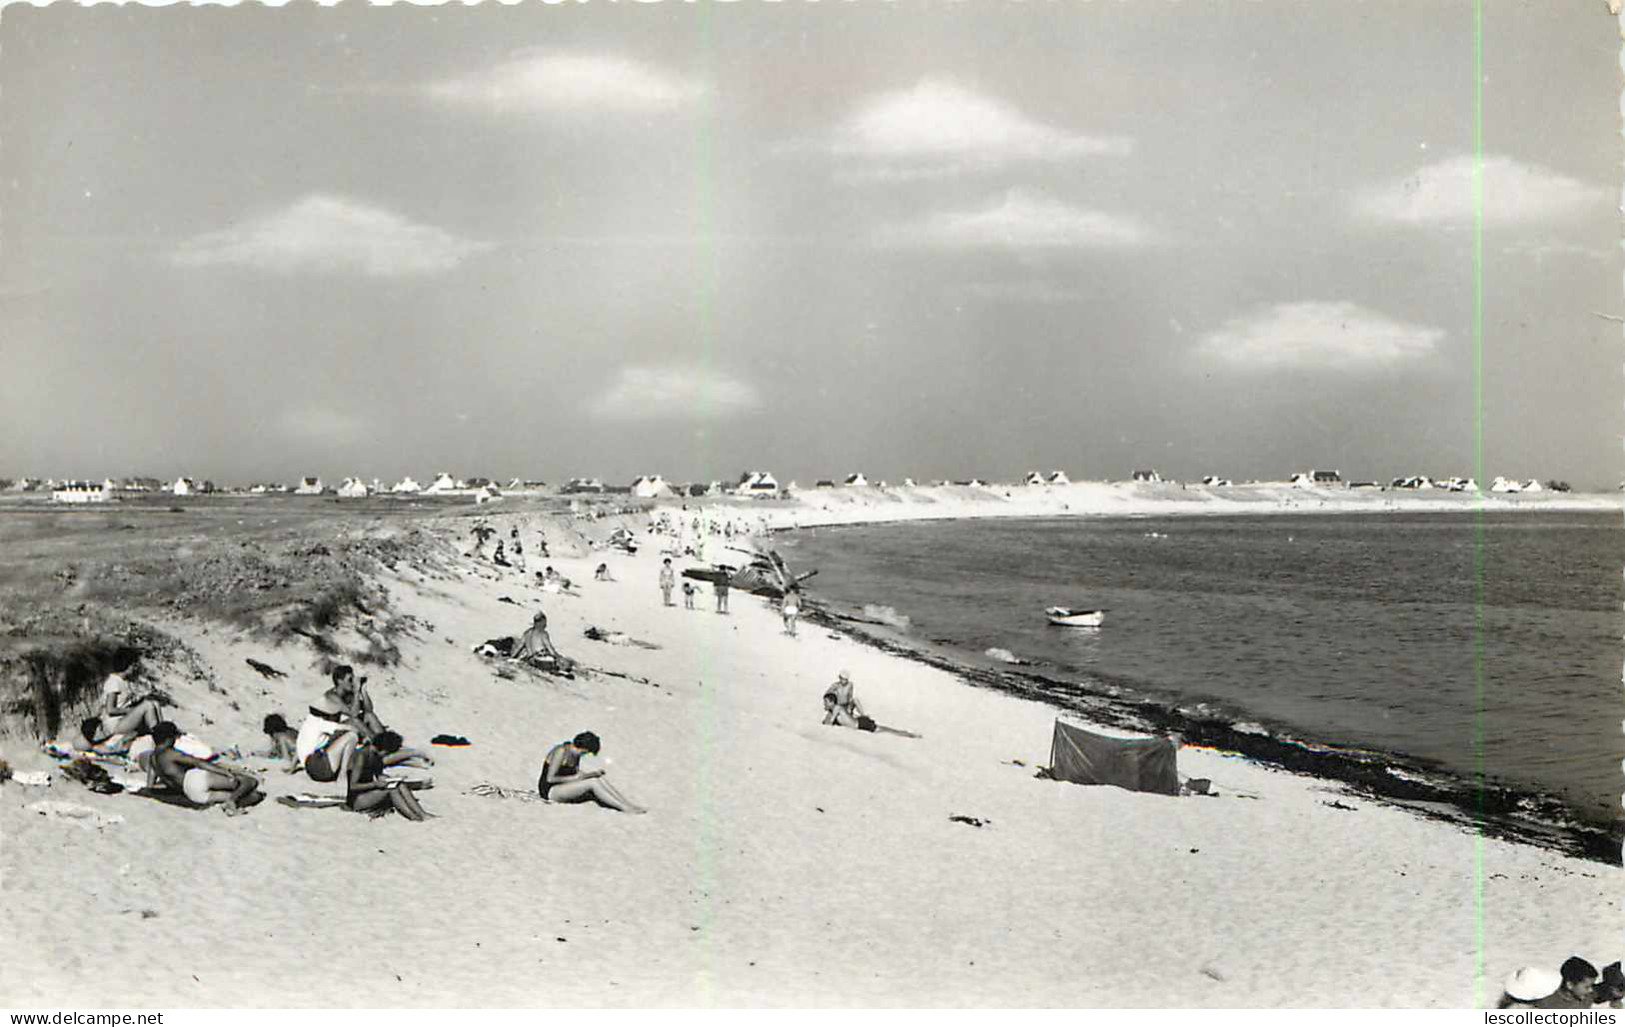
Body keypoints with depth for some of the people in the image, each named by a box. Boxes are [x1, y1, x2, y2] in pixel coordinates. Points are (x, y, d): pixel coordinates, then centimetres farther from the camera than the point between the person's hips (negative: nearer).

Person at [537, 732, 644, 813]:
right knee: (593, 783, -26)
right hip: (549, 790, -8)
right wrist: (574, 778, -18)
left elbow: (576, 773, 13)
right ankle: (626, 809, -29)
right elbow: (550, 778, -22)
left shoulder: (576, 753, 6)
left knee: (600, 780, -13)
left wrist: (593, 773, -5)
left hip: (563, 787, 8)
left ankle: (631, 805, -21)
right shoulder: (561, 752, -21)